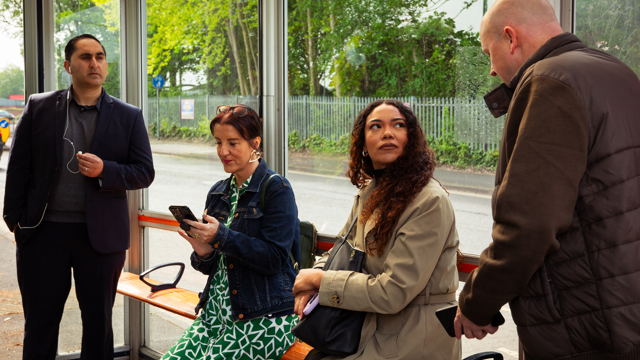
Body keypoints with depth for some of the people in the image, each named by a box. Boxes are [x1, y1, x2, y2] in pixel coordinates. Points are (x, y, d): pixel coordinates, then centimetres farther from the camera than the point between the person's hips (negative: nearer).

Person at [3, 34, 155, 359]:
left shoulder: (128, 117, 3)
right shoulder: (39, 108, 4)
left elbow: (145, 172, 1)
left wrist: (104, 171, -16)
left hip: (102, 234, 0)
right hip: (44, 231, 0)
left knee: (99, 322, 11)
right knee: (40, 323, 9)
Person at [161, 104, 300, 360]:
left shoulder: (276, 189, -7)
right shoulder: (218, 192, 14)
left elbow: (274, 259, -15)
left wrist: (221, 236, -21)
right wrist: (203, 254, -6)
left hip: (264, 318, -6)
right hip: (217, 310, 6)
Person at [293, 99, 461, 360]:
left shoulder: (430, 202, -19)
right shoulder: (369, 193, 7)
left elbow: (393, 292, -22)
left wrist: (320, 279, -12)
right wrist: (311, 284, -5)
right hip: (373, 329, 7)